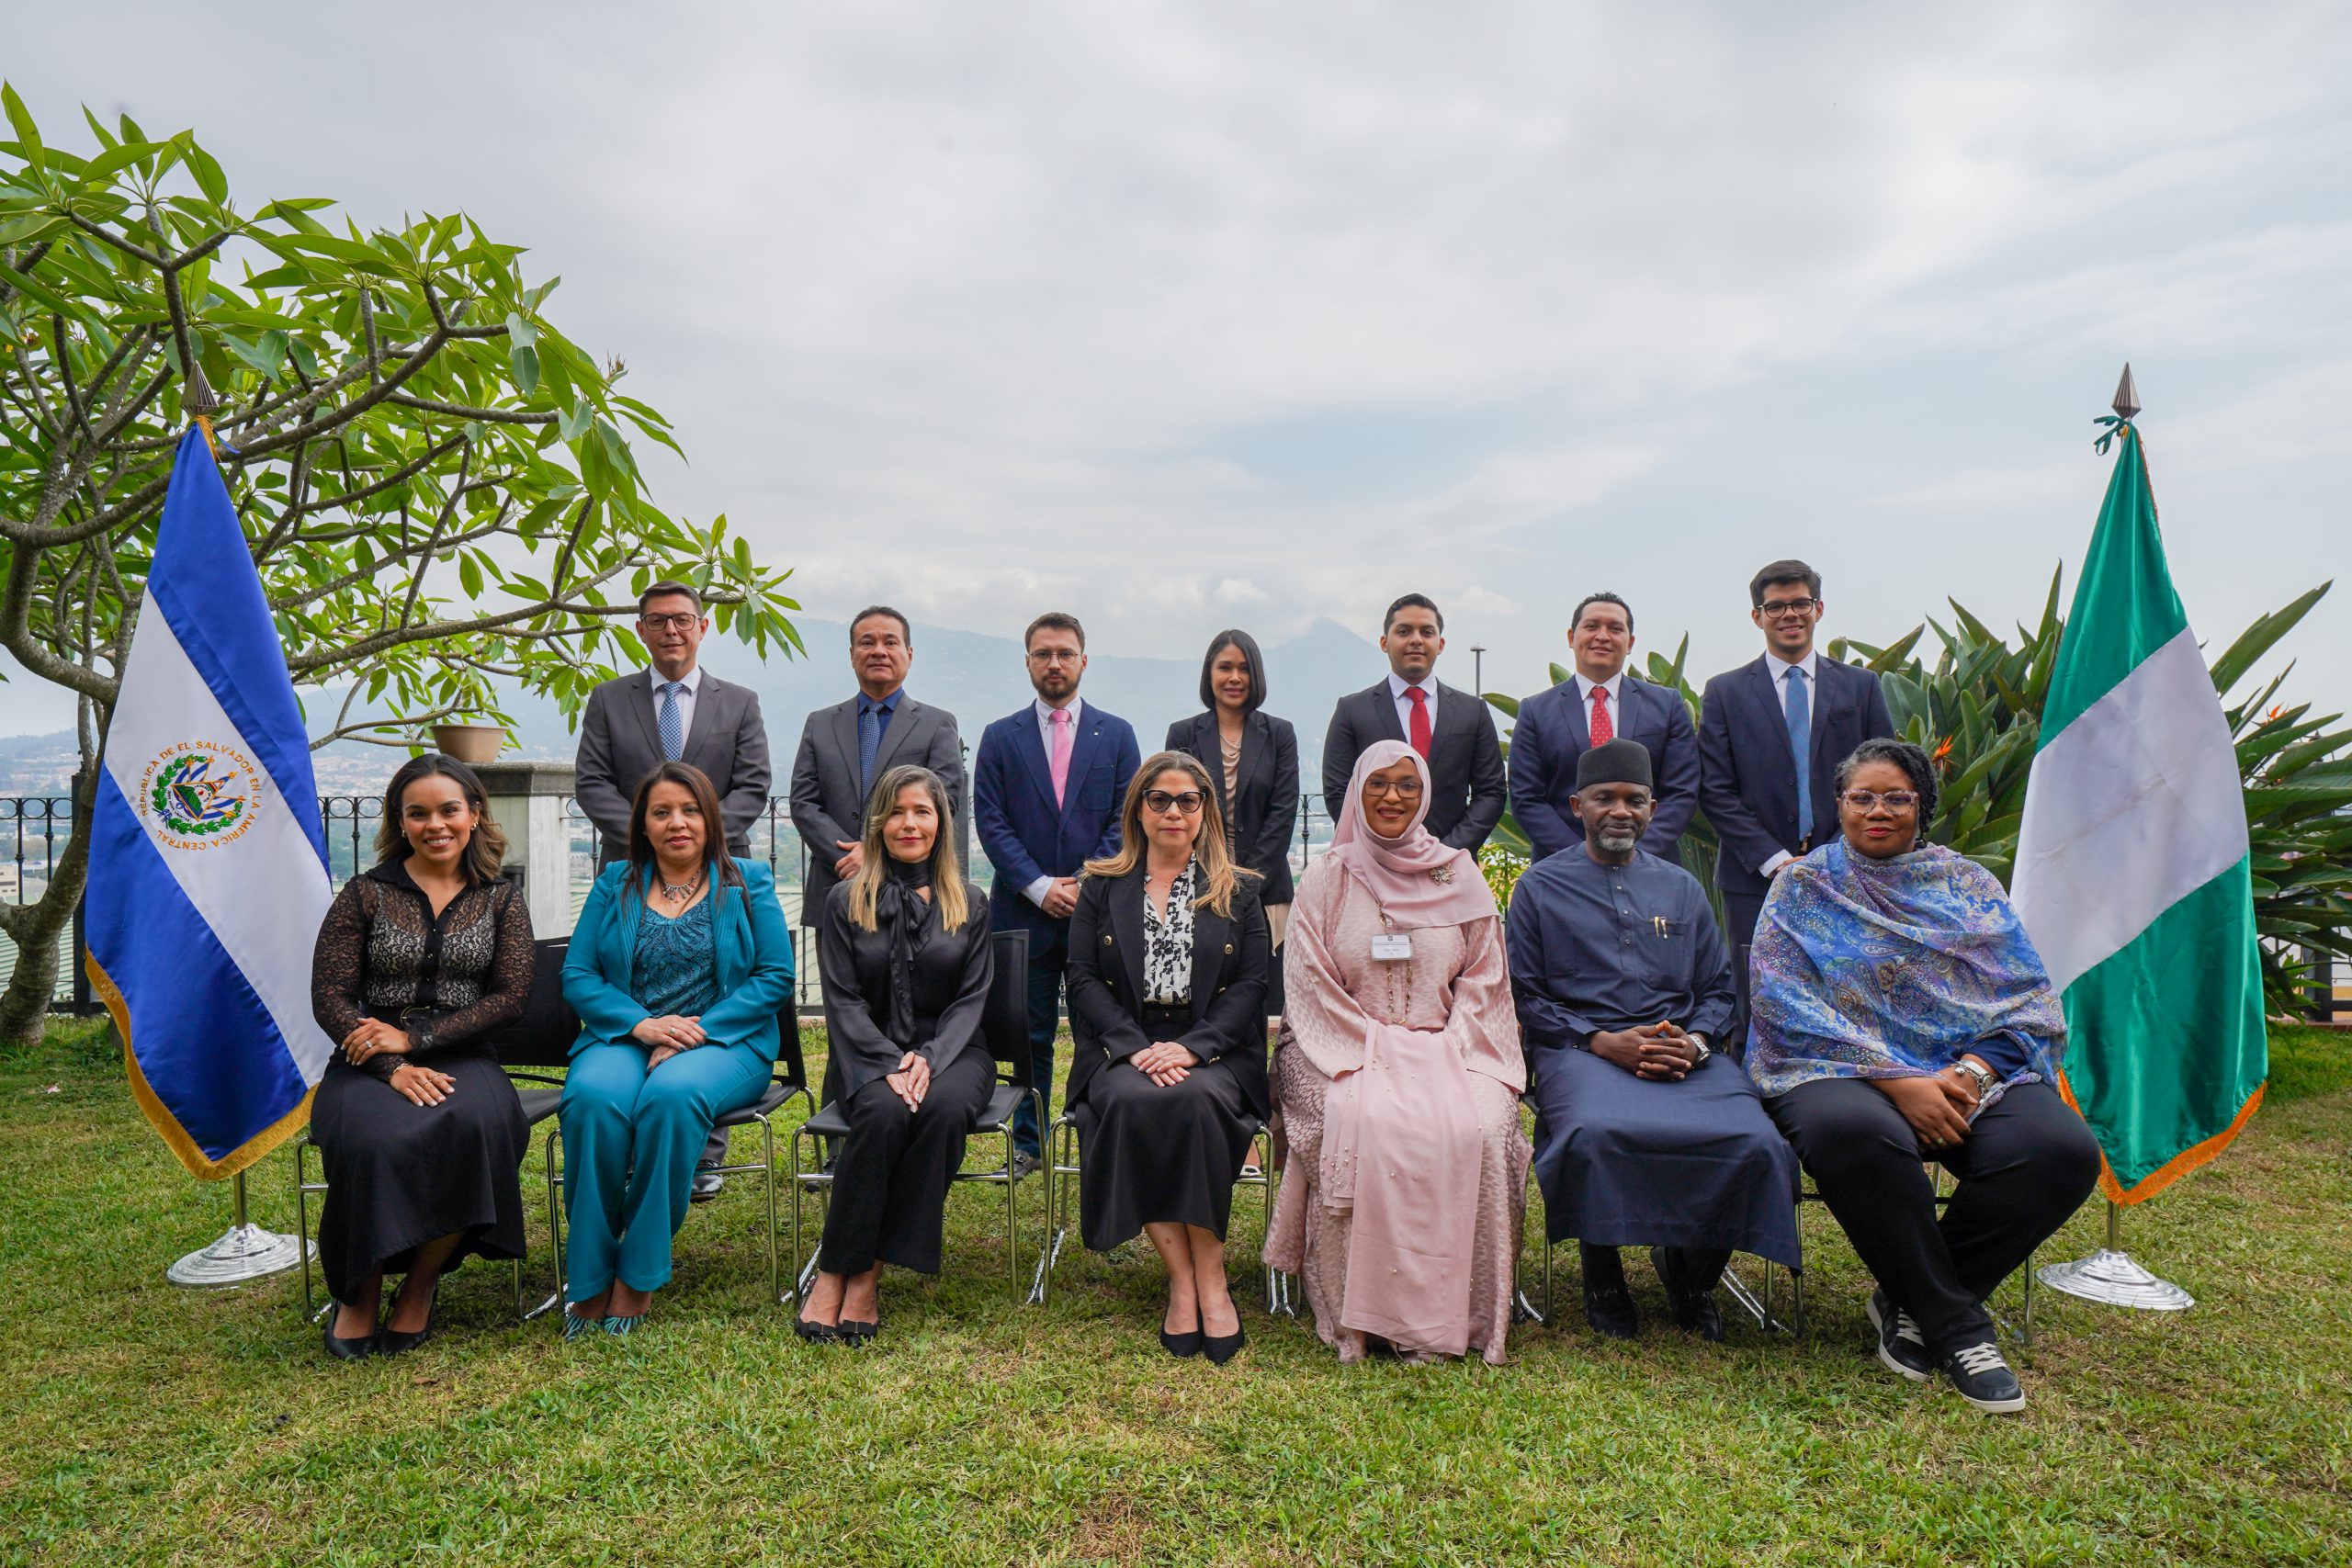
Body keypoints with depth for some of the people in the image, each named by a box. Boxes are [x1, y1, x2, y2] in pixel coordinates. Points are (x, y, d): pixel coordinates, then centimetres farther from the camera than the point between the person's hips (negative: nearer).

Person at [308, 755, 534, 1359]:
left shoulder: (501, 900, 8)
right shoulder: (366, 894, 5)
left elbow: (510, 997, 1)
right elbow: (328, 996, 0)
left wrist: (414, 1038, -10)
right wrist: (393, 1069, -14)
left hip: (461, 1059, 1)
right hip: (369, 1064, 0)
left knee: (475, 1126, -34)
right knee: (376, 1141, -34)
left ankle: (421, 1283, -10)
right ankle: (360, 1290, -6)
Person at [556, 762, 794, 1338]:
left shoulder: (748, 883, 8)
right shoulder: (615, 885, 15)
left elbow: (775, 977, 0)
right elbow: (577, 975, 6)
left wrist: (698, 1029, -12)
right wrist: (641, 1024, -12)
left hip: (723, 1040, -2)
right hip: (623, 1036, 2)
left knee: (672, 1095, -35)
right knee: (593, 1098, -32)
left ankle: (638, 1274, -20)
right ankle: (589, 1276, -18)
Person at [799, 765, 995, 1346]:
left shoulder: (969, 903, 10)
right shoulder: (845, 901, 6)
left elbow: (970, 998, 3)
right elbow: (844, 999, -1)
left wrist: (929, 1059, -15)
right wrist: (891, 1064, -17)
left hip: (950, 1051, 1)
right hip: (870, 1054, -1)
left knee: (943, 1107, -33)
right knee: (883, 1111, -34)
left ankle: (867, 1275, -24)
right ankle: (833, 1273, -22)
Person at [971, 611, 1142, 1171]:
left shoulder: (1116, 734, 8)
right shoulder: (1000, 737, 8)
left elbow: (1126, 820, 3)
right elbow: (990, 821, 1)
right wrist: (1038, 886, -10)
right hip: (1024, 910, 0)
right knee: (1031, 1035, 7)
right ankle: (1027, 1141, 20)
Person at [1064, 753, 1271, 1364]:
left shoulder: (1238, 891, 12)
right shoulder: (1101, 887, 12)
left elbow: (1251, 983, 3)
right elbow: (1084, 977, 3)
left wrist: (1191, 1046, -14)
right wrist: (1136, 1046, -13)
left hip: (1211, 1051, 0)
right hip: (1122, 1049, 1)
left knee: (1197, 1101, -34)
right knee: (1132, 1104, -33)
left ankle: (1207, 1281, -21)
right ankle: (1186, 1280, -21)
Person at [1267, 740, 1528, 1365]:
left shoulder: (1459, 877, 11)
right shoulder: (1326, 879, 6)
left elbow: (1483, 978, 10)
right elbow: (1310, 983, 1)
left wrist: (1453, 1051, -6)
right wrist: (1368, 1048, -10)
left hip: (1445, 1048, 2)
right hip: (1348, 1049, -1)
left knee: (1477, 1129, -28)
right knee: (1363, 1125, -32)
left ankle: (1446, 1316, -14)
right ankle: (1358, 1317, -18)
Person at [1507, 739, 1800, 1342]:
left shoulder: (1681, 886, 21)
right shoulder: (1539, 887, 9)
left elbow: (1718, 990, 17)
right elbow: (1524, 998, 3)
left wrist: (1695, 1042, -5)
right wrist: (1604, 1042, -11)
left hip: (1688, 1054, 3)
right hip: (1582, 1049, -3)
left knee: (1756, 1142, -27)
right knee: (1594, 1132, -37)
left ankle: (1690, 1269, 4)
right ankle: (1603, 1273, -5)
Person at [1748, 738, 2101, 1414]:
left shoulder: (1968, 884, 16)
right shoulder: (1802, 888, 6)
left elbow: (2031, 1000, 7)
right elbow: (1792, 1010, -6)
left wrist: (1971, 1072, -12)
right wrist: (1897, 1082, -16)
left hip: (1970, 1073, 4)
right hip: (1844, 1073, -3)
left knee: (2064, 1150, -26)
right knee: (1853, 1132, -38)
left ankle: (1909, 1304, -7)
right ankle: (1954, 1323, -14)